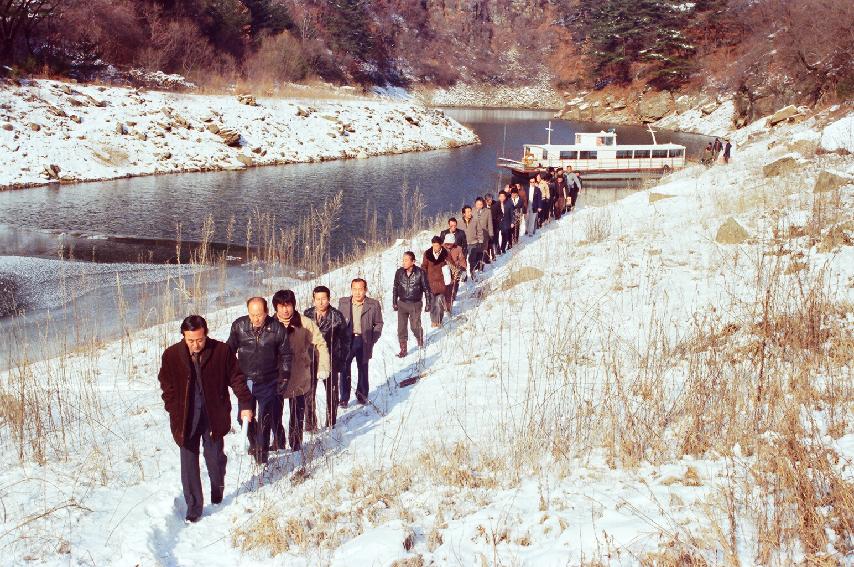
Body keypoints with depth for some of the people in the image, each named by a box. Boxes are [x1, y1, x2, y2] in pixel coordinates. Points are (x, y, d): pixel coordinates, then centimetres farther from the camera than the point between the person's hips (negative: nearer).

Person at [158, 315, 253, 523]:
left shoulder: (222, 351, -8)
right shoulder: (171, 355, -6)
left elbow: (236, 379, 0)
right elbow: (167, 387, 3)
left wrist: (245, 404, -7)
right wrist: (175, 414, -2)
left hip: (214, 418, 0)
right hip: (186, 420, 0)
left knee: (215, 458, 10)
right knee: (189, 464, 1)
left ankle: (218, 488, 40)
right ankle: (194, 506, 13)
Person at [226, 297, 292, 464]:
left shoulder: (277, 329, -9)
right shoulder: (239, 326, -5)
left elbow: (285, 355, 2)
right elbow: (230, 350, 9)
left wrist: (284, 377, -2)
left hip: (268, 382, -2)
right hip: (245, 380, 2)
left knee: (265, 419, -1)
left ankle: (261, 451, 12)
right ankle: (253, 442, 32)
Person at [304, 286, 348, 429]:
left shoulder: (336, 316, -5)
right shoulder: (307, 315, 1)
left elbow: (345, 340, 1)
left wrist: (341, 360, -4)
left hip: (331, 361, -1)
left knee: (332, 393, 10)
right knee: (309, 393, 0)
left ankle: (331, 423, 26)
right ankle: (310, 424, 12)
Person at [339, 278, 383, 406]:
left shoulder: (373, 305, -3)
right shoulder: (343, 303, 3)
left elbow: (378, 323, 4)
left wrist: (372, 340, -6)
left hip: (363, 341, 0)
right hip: (347, 340, 0)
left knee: (363, 368, 12)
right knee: (345, 368, -4)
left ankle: (362, 394, 29)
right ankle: (344, 398, 4)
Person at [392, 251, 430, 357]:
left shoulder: (420, 273, -13)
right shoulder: (399, 272, -5)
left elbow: (426, 288, -4)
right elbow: (395, 288, 8)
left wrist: (427, 303, -2)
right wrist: (394, 302, 10)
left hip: (415, 304, -2)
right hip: (402, 304, 2)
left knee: (415, 326, 4)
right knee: (401, 328, 0)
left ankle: (420, 339, 36)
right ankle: (403, 349, 10)